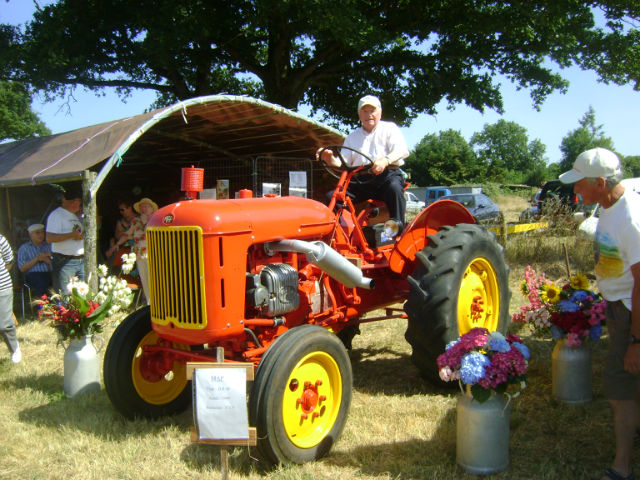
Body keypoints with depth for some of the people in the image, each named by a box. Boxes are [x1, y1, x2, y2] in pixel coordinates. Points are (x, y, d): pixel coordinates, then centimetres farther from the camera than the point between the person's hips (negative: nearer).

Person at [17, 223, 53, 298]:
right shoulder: (24, 248, 18)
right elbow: (22, 268, 4)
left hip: (49, 274, 2)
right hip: (33, 275, -2)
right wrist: (36, 259, -5)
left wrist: (45, 259, -5)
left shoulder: (49, 246, 25)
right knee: (42, 284, -37)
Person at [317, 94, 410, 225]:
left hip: (388, 175, -3)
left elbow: (403, 150, -7)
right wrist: (330, 159, -11)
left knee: (394, 188, -38)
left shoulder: (390, 128, 12)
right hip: (360, 179, 4)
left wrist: (385, 160, -29)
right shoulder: (352, 137, 23)